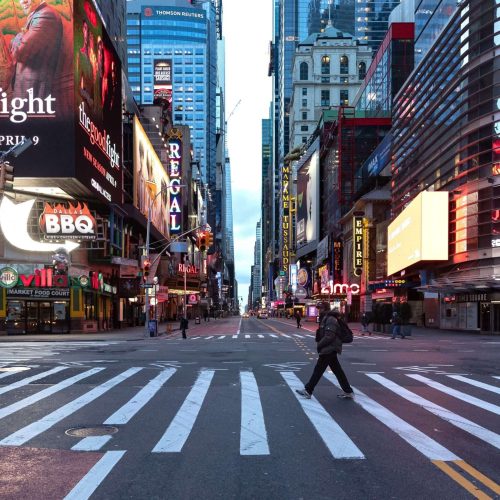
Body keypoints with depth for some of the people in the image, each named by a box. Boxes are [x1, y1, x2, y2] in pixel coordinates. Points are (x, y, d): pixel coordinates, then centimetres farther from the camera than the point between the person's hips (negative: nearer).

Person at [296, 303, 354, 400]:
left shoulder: (330, 319, -17)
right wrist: (320, 344, 9)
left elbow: (329, 336, -24)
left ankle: (308, 391, 0)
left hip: (328, 349, -10)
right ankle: (348, 392, 15)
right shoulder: (326, 318, 15)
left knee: (318, 370, -5)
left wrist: (319, 345, -14)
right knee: (338, 371, 11)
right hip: (330, 349, 10)